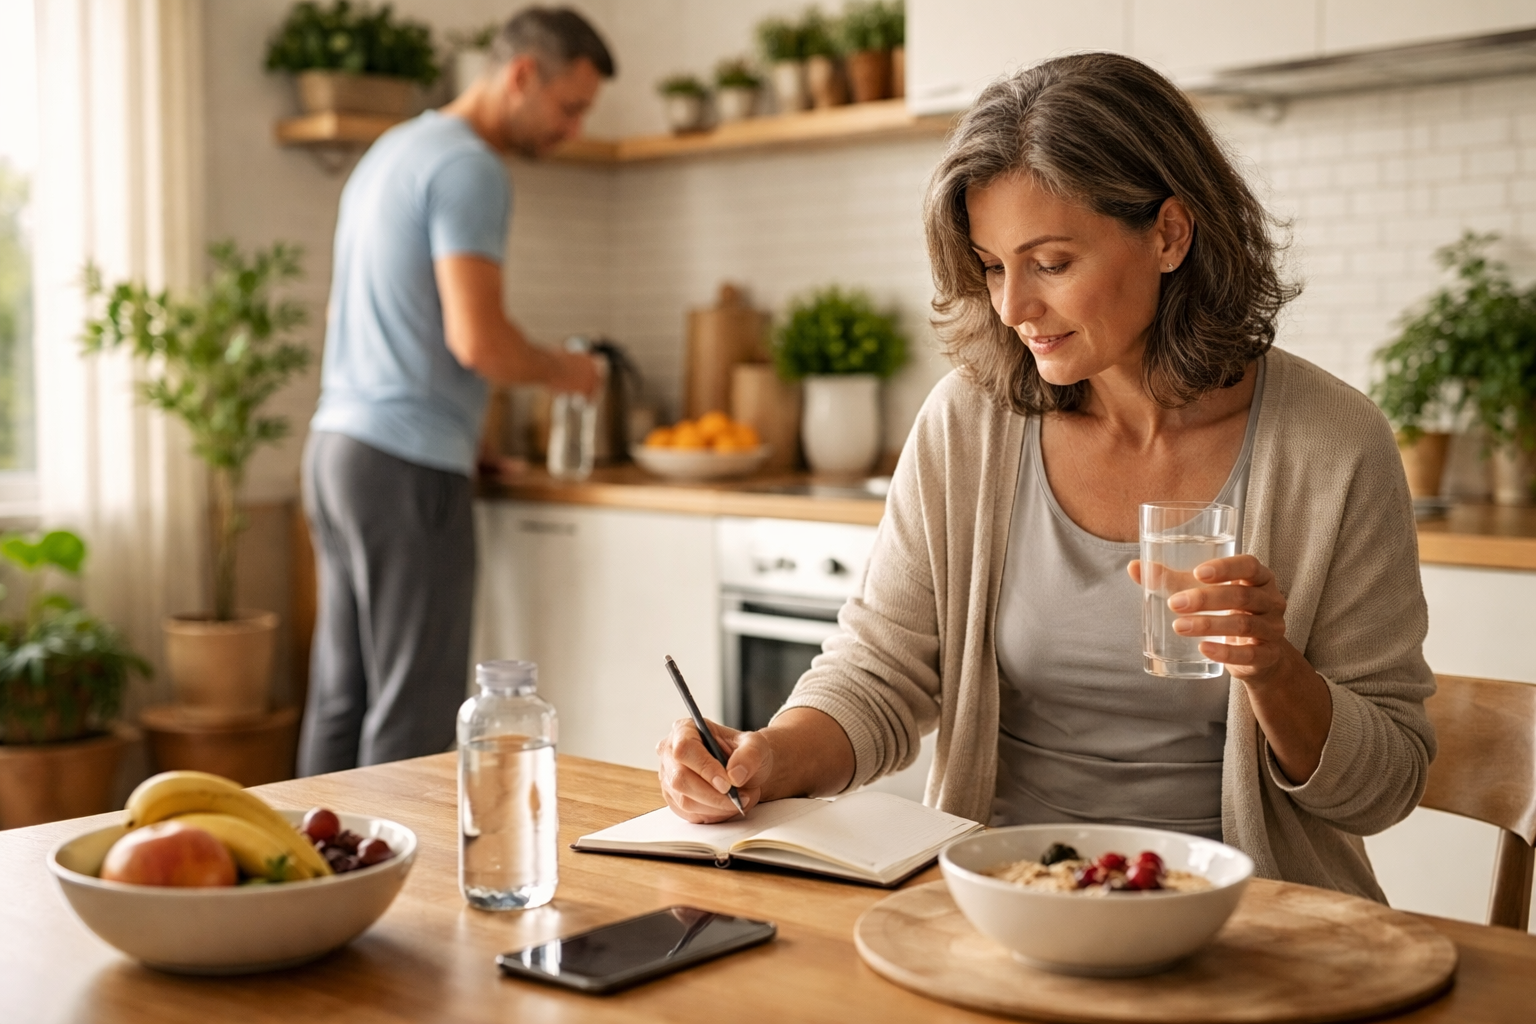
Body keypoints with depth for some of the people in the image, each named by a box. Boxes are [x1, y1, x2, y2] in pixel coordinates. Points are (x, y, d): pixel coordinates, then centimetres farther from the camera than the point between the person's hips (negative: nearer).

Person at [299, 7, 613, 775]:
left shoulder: (394, 149, 19)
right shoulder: (468, 168, -11)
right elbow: (478, 341, -20)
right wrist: (562, 370, -2)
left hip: (336, 444, 10)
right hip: (408, 462, -10)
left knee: (340, 701, 12)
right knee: (414, 712, -4)